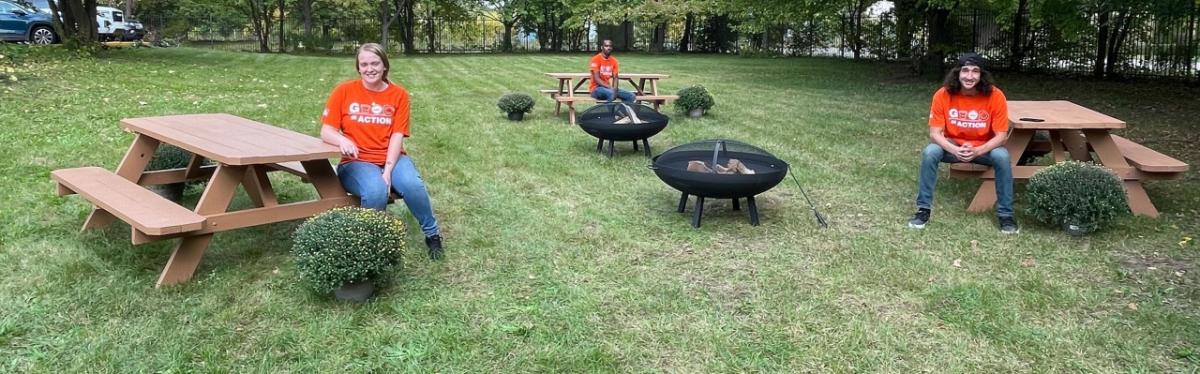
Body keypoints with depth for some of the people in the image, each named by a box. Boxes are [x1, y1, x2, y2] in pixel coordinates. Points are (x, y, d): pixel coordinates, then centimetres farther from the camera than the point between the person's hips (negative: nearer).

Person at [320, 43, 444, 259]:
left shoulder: (399, 94, 2)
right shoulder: (344, 91, 0)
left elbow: (397, 136, -5)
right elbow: (326, 131, -3)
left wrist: (388, 170, -18)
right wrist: (343, 140, -27)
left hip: (392, 159, 1)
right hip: (357, 162, -1)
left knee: (412, 185, -31)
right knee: (376, 191, -35)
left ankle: (432, 234, -6)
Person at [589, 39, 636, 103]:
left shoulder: (613, 60, 9)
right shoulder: (596, 59, -10)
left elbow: (615, 77, 6)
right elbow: (596, 79, -16)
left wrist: (615, 88, -15)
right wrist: (610, 87, -23)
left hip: (611, 88, 7)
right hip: (596, 88, -6)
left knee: (631, 96, -11)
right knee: (611, 93, -40)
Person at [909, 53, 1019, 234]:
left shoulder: (995, 96, -19)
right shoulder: (943, 95, -17)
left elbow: (1001, 135, -16)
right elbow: (935, 133, -16)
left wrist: (977, 151, -33)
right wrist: (955, 150, -34)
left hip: (984, 148, 0)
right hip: (952, 146, 1)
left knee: (1002, 156, -30)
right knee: (930, 152, -28)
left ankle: (1005, 214, -14)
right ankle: (924, 209, -17)